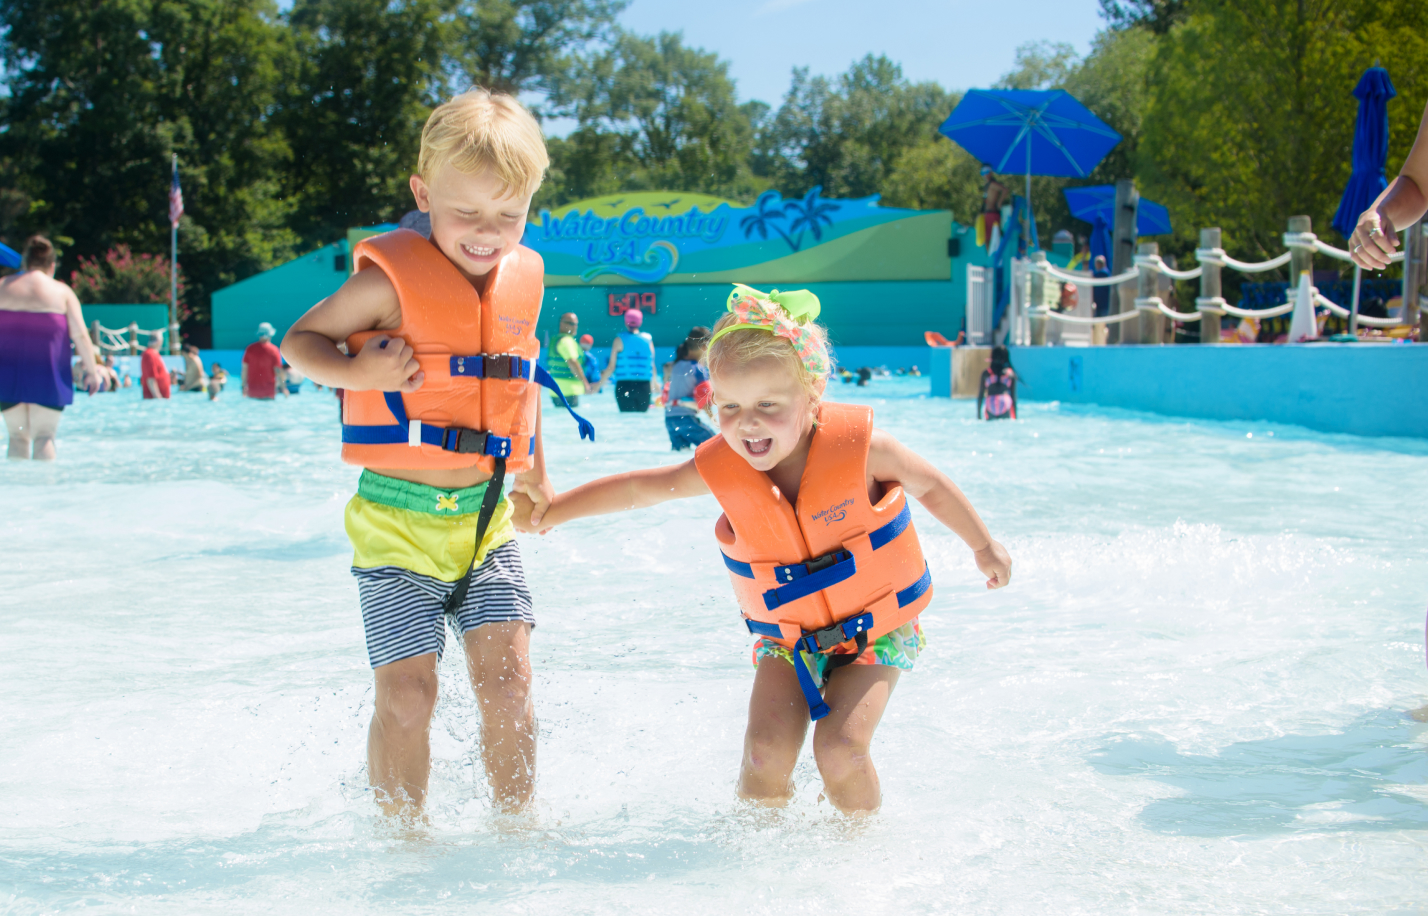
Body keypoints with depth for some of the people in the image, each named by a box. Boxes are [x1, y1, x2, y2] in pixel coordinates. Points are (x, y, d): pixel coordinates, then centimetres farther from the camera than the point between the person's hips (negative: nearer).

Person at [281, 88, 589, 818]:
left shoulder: (523, 277, 6)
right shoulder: (391, 278, -11)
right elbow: (299, 339, -3)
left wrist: (534, 471, 23)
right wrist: (356, 372, -23)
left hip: (485, 512, 4)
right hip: (398, 515, -4)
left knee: (507, 674, -3)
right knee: (407, 689, -5)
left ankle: (516, 824, 12)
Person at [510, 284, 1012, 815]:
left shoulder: (859, 447, -21)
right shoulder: (721, 469, -14)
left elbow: (931, 485, -3)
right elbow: (638, 488, 0)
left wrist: (984, 547, 9)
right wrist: (551, 512, 0)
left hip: (874, 633, -2)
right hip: (786, 639, 3)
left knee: (839, 748, -18)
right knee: (767, 750, -13)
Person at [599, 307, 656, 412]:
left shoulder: (620, 340, -2)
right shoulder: (648, 339, 5)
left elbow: (611, 366, -3)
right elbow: (652, 365, 8)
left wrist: (600, 383, 5)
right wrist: (653, 384, 24)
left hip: (624, 386, -2)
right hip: (644, 386, 2)